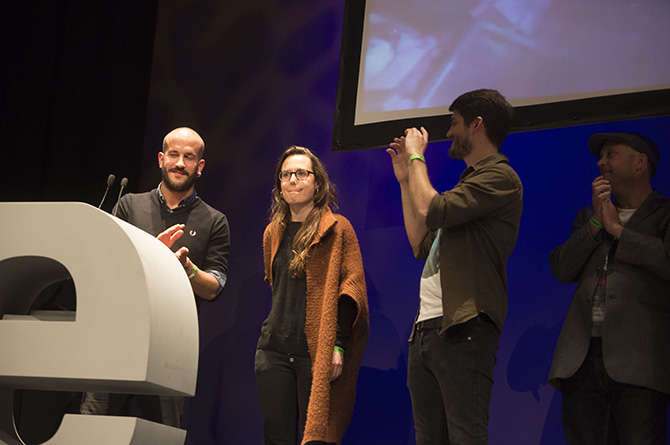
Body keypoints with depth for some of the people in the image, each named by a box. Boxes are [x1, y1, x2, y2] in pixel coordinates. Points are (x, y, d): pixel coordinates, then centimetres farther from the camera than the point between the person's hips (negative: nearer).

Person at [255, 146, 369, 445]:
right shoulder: (273, 233, 16)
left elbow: (353, 286, -7)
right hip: (274, 351, 5)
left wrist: (338, 344, -16)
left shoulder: (338, 229, -1)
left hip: (317, 352, -5)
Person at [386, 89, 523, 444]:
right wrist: (405, 179, 25)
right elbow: (421, 245, 26)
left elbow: (430, 211, -19)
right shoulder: (470, 181, 26)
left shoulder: (500, 177, -6)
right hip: (425, 330, 10)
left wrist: (416, 158, -2)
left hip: (463, 328, -10)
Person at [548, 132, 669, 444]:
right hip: (582, 359, 5)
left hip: (637, 362, -5)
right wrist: (596, 222, 3)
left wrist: (617, 229, -2)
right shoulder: (588, 217, 24)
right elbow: (562, 270, 12)